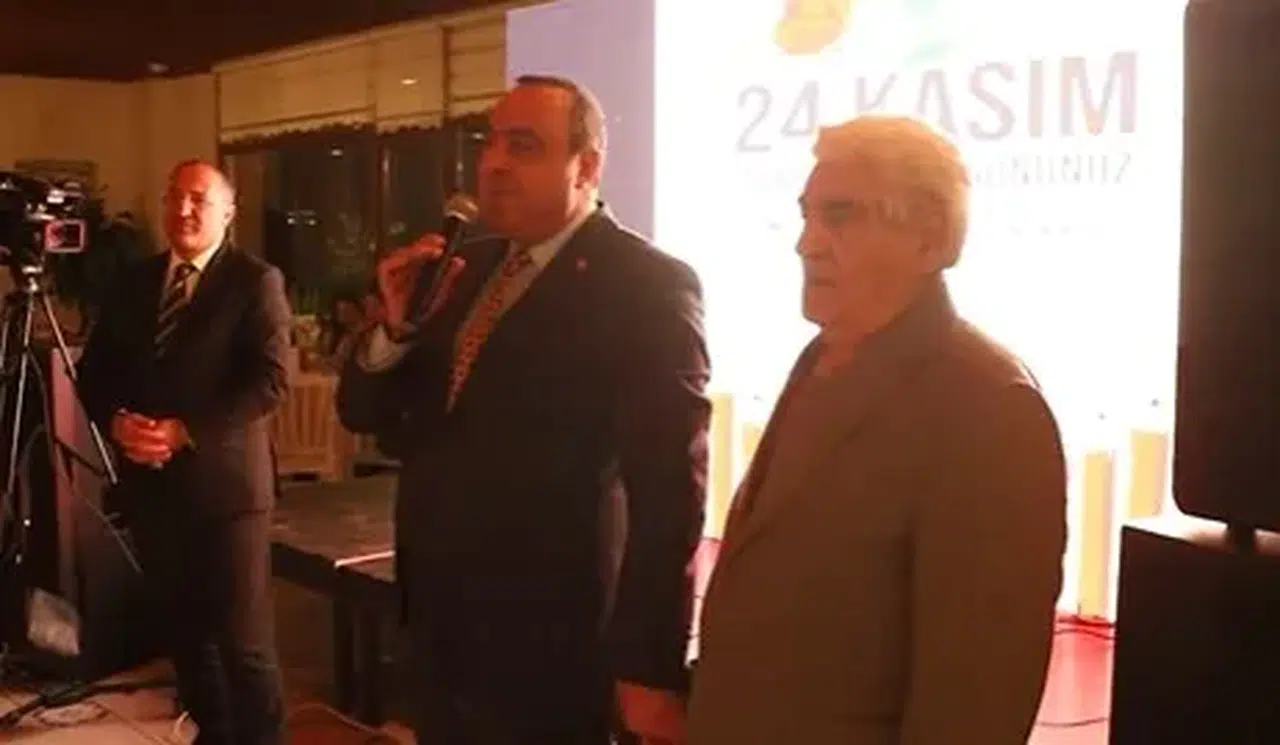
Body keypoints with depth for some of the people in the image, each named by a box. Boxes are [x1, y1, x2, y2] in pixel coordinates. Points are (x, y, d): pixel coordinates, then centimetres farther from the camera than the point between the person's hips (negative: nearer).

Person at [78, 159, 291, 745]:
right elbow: (93, 370, 13)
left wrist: (188, 432, -19)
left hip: (225, 481, -5)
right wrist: (116, 420, -8)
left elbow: (270, 380, -13)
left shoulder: (256, 282, -3)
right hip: (149, 482, 6)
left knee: (244, 639, -2)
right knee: (184, 628, 16)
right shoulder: (131, 282, 14)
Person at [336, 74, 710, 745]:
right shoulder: (467, 267, 8)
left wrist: (651, 669, -18)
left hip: (549, 649, -6)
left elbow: (669, 493, -17)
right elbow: (365, 414, 10)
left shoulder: (647, 285, -13)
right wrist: (396, 323, -9)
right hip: (440, 633, 7)